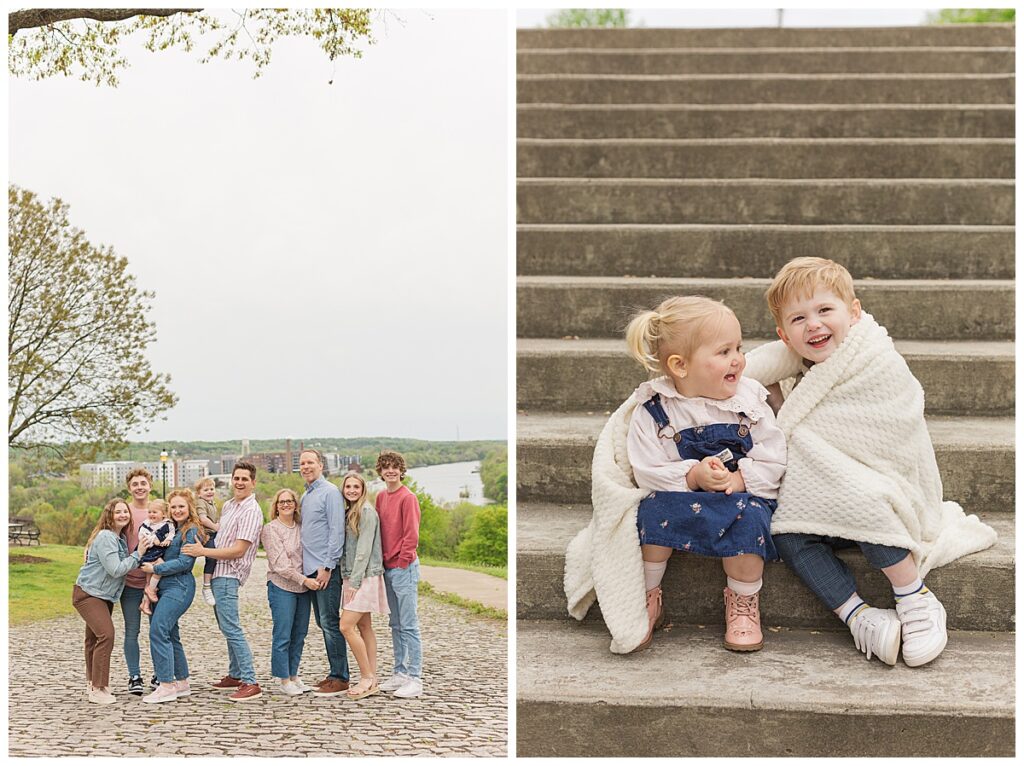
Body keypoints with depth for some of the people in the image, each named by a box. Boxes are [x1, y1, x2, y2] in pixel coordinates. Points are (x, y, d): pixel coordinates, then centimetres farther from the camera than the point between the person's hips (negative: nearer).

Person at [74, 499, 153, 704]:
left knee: (94, 638, 18)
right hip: (88, 594, -10)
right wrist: (138, 554, -21)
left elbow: (123, 566, 11)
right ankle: (97, 690, -18)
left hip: (104, 596, 10)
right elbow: (115, 570, -25)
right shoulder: (105, 537, -21)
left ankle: (94, 683, 29)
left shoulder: (121, 538, 10)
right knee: (106, 635, -20)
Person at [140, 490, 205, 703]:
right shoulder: (172, 529, 19)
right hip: (165, 586, 9)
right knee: (170, 634, 11)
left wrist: (155, 568, -14)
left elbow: (184, 562, -16)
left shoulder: (192, 531, -8)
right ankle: (182, 683, 19)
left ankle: (167, 686, -15)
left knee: (158, 630, -16)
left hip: (179, 587, -9)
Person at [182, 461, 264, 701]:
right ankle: (235, 675, 24)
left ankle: (251, 683, -15)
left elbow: (238, 550, -19)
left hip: (228, 575, -9)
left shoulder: (251, 511, -14)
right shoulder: (228, 506, 15)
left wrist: (203, 551, -15)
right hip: (218, 573, 10)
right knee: (228, 628, 15)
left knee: (231, 629, -14)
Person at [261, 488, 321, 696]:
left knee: (299, 634, 9)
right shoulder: (271, 530, -6)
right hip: (282, 587, -6)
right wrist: (304, 579, -16)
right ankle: (284, 679, 7)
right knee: (283, 635, -3)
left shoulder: (301, 526, 9)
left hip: (304, 587, 6)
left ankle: (293, 676, 20)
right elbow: (280, 564, -12)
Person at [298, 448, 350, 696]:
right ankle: (334, 674, 18)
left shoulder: (330, 492, -9)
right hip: (311, 569, 9)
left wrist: (327, 567, -19)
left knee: (330, 622, -7)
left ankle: (340, 678, -3)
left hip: (326, 569, -9)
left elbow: (337, 532, -15)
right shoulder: (305, 496, 18)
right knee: (322, 622, 11)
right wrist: (306, 566, 14)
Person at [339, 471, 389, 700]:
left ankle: (367, 677, -5)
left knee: (346, 627, -13)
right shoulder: (349, 512, 15)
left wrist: (355, 581, -18)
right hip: (352, 577, 9)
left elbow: (364, 549, -16)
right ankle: (372, 680, 12)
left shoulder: (366, 511, -11)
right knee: (364, 627, 9)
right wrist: (348, 579, 8)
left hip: (365, 576, -9)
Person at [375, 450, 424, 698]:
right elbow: (379, 531, 15)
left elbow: (411, 535, -14)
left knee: (409, 625, -6)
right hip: (387, 568, 8)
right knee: (396, 624, 14)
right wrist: (382, 561, 7)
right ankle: (400, 673, 22)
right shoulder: (381, 496, 12)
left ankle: (415, 679, -2)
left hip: (404, 567, -8)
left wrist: (401, 562, -12)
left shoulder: (408, 497, -11)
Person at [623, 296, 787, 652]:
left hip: (745, 496, 0)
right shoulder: (653, 410, -6)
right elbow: (648, 472, -10)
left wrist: (739, 479, -21)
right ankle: (647, 598, -9)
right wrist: (693, 476, -26)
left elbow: (773, 460, -3)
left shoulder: (750, 399, -1)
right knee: (655, 509, -31)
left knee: (748, 516, -33)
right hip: (683, 498, 0)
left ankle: (743, 603, -7)